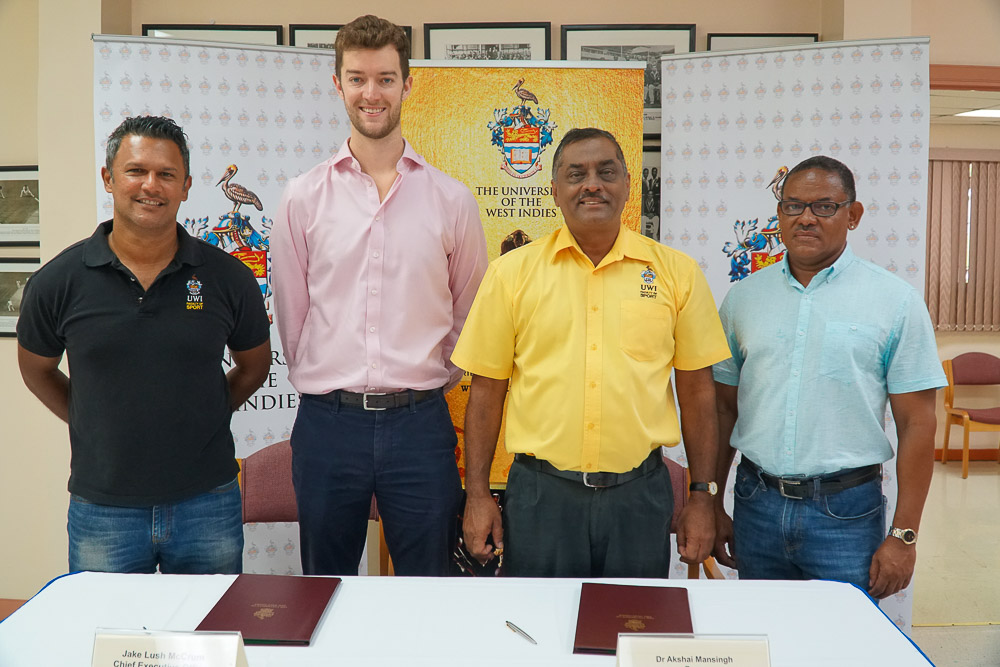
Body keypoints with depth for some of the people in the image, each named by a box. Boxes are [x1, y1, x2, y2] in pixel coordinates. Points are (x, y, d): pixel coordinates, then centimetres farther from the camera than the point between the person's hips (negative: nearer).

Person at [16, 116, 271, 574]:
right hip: (101, 511, 0)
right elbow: (37, 368, 13)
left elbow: (254, 365, 12)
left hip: (208, 506, 0)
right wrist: (99, 429, 8)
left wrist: (202, 418, 5)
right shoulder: (58, 281, -4)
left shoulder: (227, 277, -4)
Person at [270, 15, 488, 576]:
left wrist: (432, 382, 9)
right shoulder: (303, 198, 3)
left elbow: (470, 315, 10)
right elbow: (290, 311, 9)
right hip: (327, 422, 1)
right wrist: (324, 384, 9)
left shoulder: (452, 199, 2)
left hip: (419, 421, 0)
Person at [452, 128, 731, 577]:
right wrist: (477, 494, 2)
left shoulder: (676, 272, 3)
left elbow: (697, 389, 6)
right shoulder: (511, 273, 1)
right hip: (540, 493, 0)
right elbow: (487, 389, 4)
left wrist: (702, 497, 5)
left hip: (639, 493, 1)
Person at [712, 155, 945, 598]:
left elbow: (917, 424, -4)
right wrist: (711, 506, 8)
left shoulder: (896, 301, -3)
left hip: (846, 512, -3)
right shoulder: (743, 298, 6)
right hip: (757, 505, 3)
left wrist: (904, 535, -7)